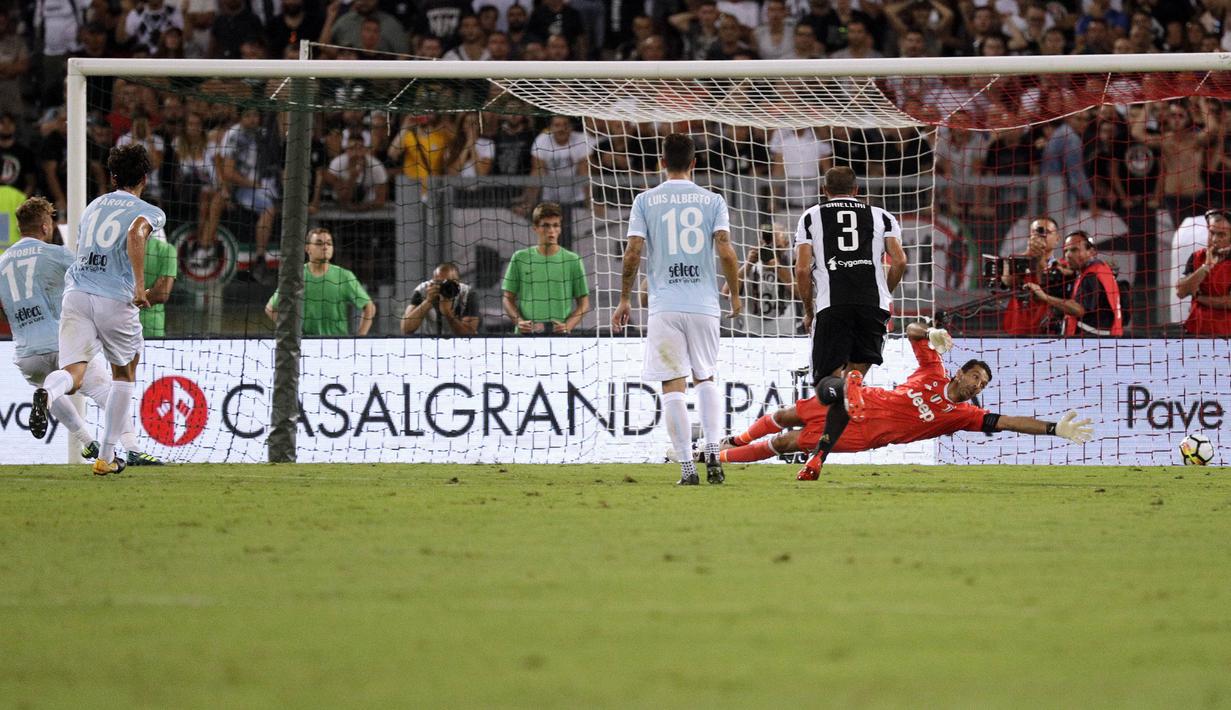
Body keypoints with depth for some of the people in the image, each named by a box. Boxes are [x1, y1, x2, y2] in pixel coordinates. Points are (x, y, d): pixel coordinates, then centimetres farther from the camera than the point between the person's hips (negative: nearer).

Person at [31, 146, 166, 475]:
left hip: (76, 296, 3)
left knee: (73, 375, -8)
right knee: (124, 373, 21)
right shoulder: (150, 212, 5)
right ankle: (106, 457, 20)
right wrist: (139, 284, -18)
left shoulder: (93, 207, 23)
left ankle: (47, 393, -47)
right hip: (115, 299, -3)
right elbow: (135, 233, -19)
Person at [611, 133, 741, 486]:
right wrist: (735, 294, 8)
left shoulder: (645, 201, 3)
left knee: (673, 387, 0)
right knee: (706, 379, 17)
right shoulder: (713, 201, 5)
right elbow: (725, 251, -5)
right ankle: (713, 452, 0)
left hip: (664, 307, -2)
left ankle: (687, 467, -5)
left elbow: (633, 252, -2)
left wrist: (624, 299, 8)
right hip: (704, 304, 2)